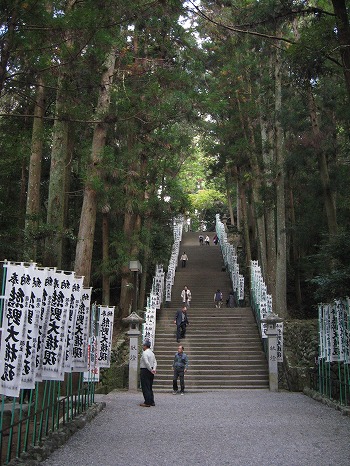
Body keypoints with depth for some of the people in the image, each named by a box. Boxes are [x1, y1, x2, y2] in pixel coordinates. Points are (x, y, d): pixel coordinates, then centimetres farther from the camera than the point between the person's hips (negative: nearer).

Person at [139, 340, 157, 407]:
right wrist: (154, 369, -5)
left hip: (145, 371, -9)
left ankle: (147, 403, -3)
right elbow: (155, 362, 7)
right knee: (150, 387, 16)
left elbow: (146, 363, -23)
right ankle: (151, 402, 20)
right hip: (150, 372, 9)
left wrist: (151, 370, -16)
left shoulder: (145, 353, -15)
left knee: (145, 388, -3)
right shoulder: (152, 353, 13)